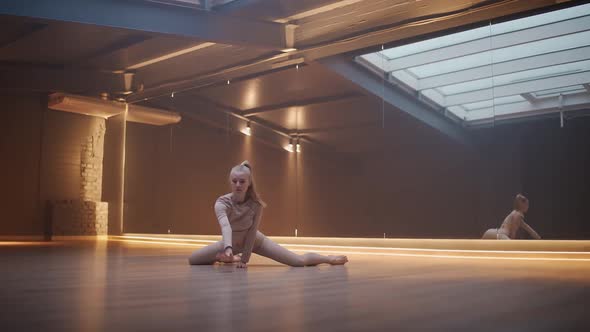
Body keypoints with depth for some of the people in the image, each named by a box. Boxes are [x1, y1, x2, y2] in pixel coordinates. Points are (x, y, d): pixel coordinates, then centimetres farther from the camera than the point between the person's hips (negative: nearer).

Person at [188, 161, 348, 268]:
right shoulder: (222, 203, -29)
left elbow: (252, 232, -20)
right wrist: (228, 248, -65)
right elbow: (225, 226, -48)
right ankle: (231, 258, 22)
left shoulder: (256, 204, -26)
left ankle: (328, 258, 17)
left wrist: (245, 258, -23)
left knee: (299, 261, -12)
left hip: (254, 240, -2)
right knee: (193, 259, -5)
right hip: (231, 242, 2)